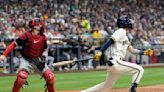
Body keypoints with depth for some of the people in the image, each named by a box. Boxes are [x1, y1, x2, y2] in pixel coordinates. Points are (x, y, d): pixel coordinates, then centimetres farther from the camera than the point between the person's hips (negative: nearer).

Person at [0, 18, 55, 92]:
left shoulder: (43, 37, -2)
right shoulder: (26, 36, -17)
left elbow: (45, 49, 13)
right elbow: (13, 44, -17)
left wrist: (43, 58, -6)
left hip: (38, 61, 4)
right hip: (26, 60, -4)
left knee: (50, 77, -3)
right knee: (22, 76, -28)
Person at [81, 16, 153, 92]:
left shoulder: (125, 37, 24)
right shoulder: (121, 32, -4)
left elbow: (132, 50, 28)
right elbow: (110, 41, -16)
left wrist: (144, 52, 20)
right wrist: (100, 52, -27)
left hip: (112, 64, 10)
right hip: (116, 62, -10)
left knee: (107, 86, 18)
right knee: (139, 69, -6)